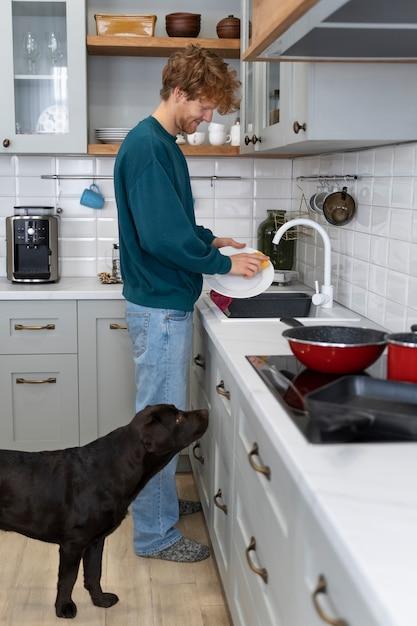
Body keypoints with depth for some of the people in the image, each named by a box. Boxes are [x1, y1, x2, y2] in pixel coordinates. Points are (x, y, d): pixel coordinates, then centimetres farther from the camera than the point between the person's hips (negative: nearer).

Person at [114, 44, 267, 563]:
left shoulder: (163, 145, 13)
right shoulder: (147, 146, -18)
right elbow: (161, 236, -24)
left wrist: (213, 240, 12)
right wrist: (224, 263, -14)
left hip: (167, 304, 10)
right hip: (159, 307, -10)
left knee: (163, 417, 20)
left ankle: (161, 501, 35)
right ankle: (154, 534, 13)